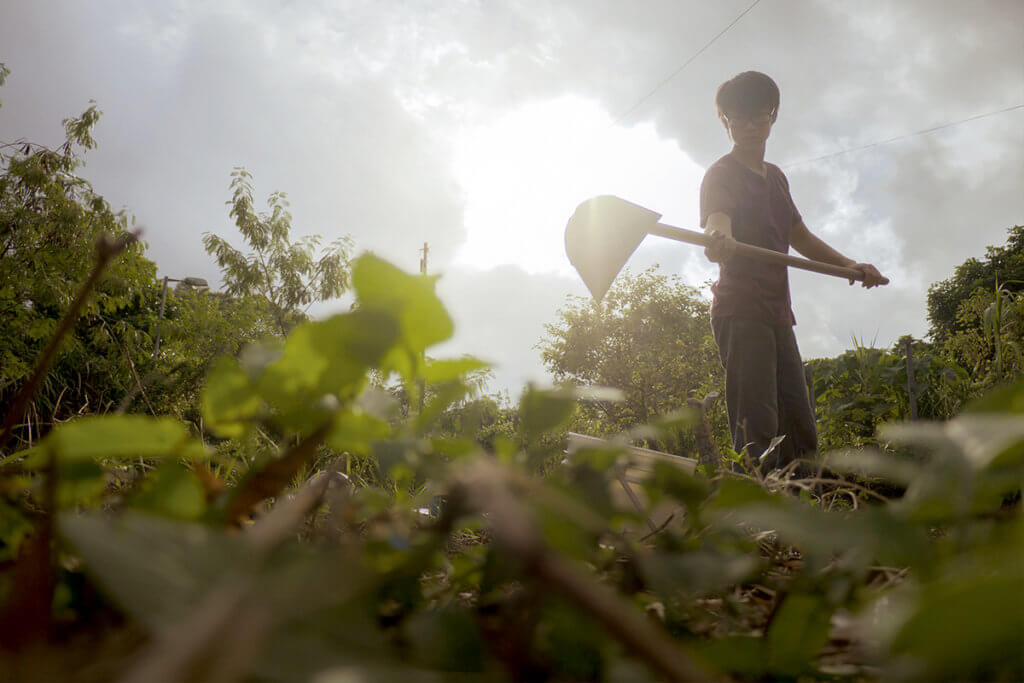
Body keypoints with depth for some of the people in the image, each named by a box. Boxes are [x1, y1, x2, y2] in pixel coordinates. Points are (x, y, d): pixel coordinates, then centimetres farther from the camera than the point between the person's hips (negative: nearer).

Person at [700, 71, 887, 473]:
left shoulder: (776, 177, 22)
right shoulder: (721, 175, -4)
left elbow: (800, 237, 31)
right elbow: (716, 225, -24)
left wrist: (851, 266, 21)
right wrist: (719, 241, -48)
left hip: (778, 315, 9)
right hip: (740, 314, -8)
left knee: (800, 432, 5)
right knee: (757, 432, -18)